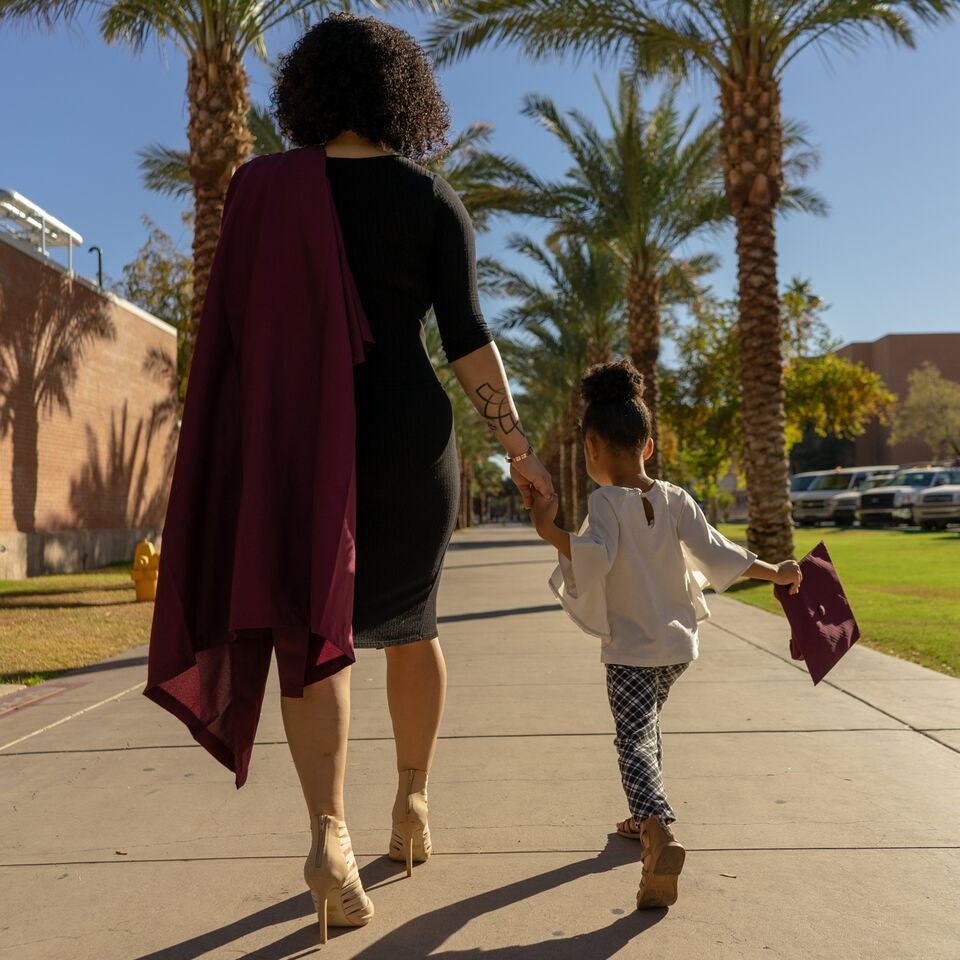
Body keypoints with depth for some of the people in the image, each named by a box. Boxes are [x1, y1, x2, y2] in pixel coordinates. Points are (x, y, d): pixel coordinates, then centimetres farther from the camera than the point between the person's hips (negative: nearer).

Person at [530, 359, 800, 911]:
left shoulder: (607, 501, -14)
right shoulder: (674, 499, 3)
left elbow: (596, 556, -30)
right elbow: (715, 551, 3)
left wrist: (549, 531, -28)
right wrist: (774, 573, 13)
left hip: (631, 649, -6)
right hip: (677, 643, 6)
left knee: (635, 744, -11)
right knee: (647, 729, 26)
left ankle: (661, 834, -34)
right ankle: (648, 819, 38)